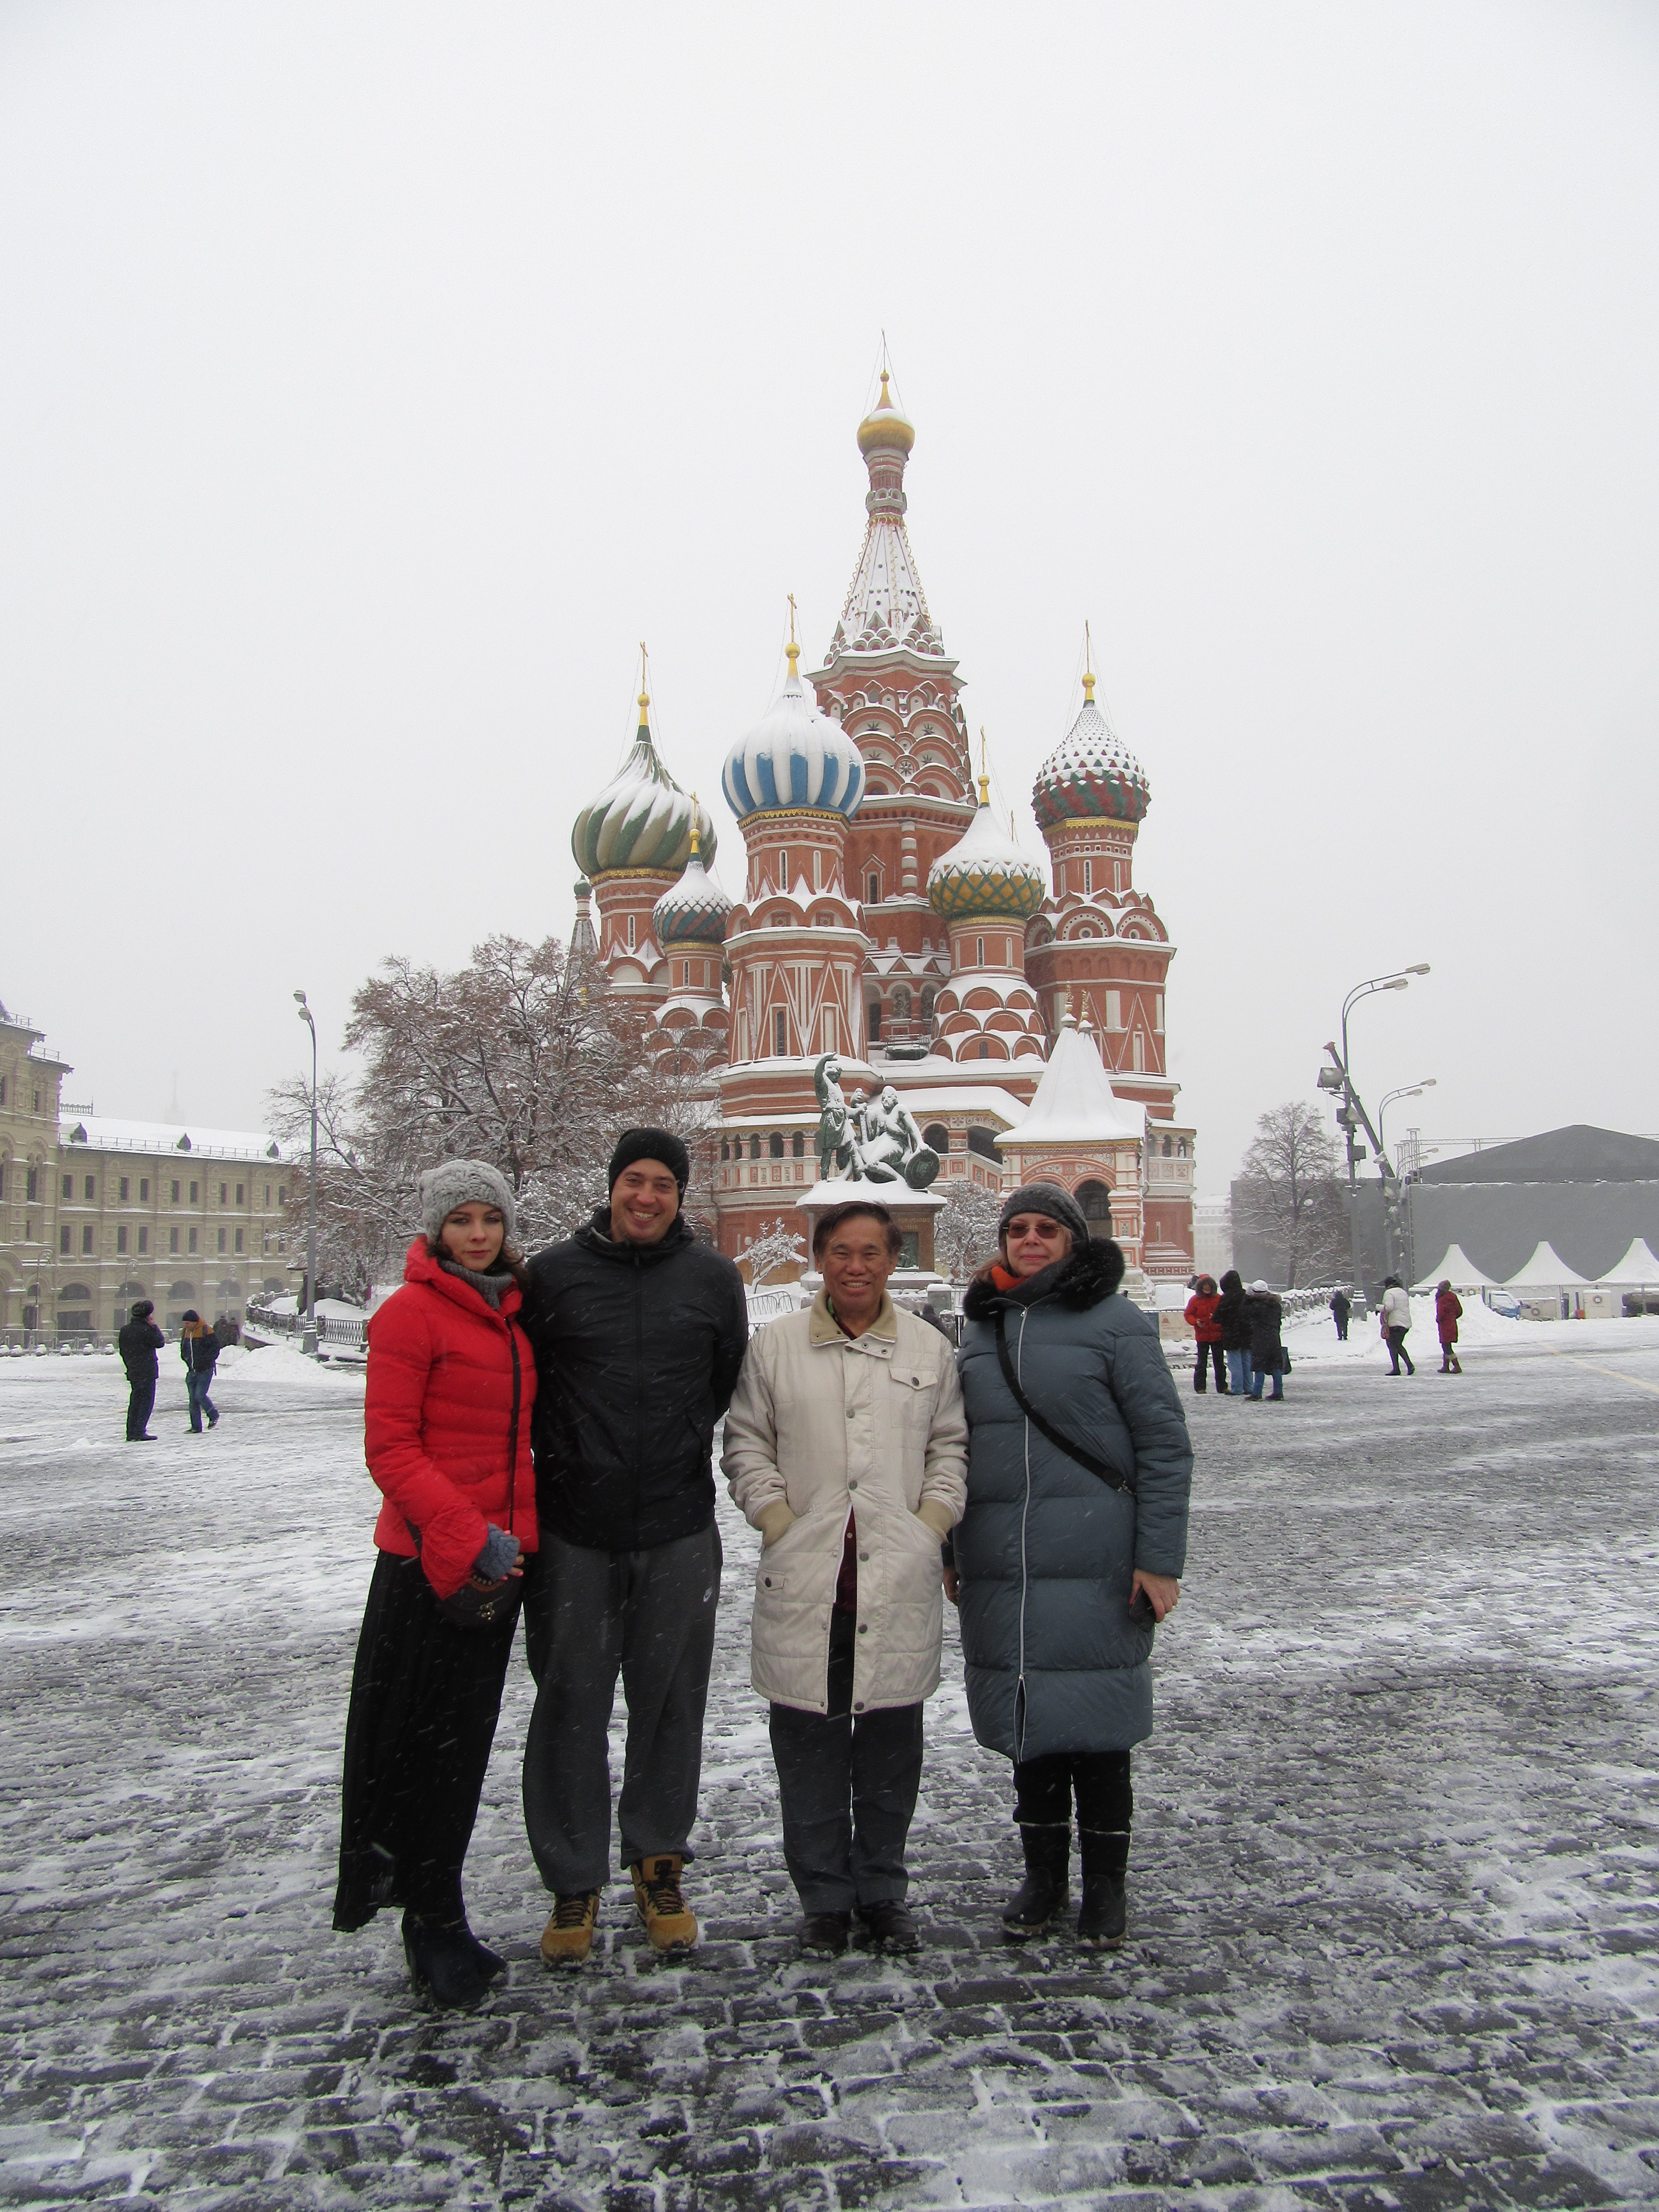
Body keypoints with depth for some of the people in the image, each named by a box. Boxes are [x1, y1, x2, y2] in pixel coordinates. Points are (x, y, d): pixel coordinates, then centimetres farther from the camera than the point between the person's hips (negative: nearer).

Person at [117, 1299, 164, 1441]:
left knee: (135, 1402, 14)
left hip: (133, 1372, 8)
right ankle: (139, 1433, -7)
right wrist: (154, 1327, -7)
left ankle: (132, 1432, 17)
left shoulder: (125, 1330, 8)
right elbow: (160, 1343, -11)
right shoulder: (146, 1330, -17)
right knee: (146, 1401, -3)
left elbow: (122, 1351, 13)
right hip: (147, 1372, -8)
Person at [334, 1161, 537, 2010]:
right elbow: (390, 1447, -14)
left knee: (465, 1740, 14)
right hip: (429, 1556, -7)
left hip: (498, 1550, 7)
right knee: (422, 1739, 2)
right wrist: (468, 1536, -20)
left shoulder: (512, 1311, 11)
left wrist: (513, 1531, 10)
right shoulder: (410, 1313, -10)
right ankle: (433, 1919, 18)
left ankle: (434, 1918, 28)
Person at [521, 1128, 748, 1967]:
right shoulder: (553, 1274, 0)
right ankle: (573, 1881, 21)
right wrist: (562, 1466, 5)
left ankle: (659, 1864, 27)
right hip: (572, 1529, -1)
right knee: (571, 1702, 6)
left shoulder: (712, 1278, 4)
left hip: (679, 1531, 1)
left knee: (670, 1701, 10)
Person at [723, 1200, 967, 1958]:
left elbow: (951, 1445, 12)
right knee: (809, 1741, 5)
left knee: (891, 1740, 8)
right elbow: (745, 1444, 8)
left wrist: (933, 1521, 0)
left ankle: (881, 1890, 26)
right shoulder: (775, 1347, 4)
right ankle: (824, 1896, 21)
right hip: (805, 1576, -1)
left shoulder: (930, 1349, 7)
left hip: (901, 1579, 1)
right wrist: (776, 1519, -3)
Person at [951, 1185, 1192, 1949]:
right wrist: (951, 1553, 14)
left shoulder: (1116, 1322, -4)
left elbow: (1165, 1444, -6)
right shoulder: (982, 1327, 11)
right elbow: (956, 1447, 16)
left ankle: (1106, 1882, 21)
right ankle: (1042, 1875, 27)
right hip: (1001, 1569, 4)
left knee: (1095, 1719, 4)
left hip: (1095, 1567, -4)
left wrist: (1159, 1559, -11)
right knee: (1027, 1717, 12)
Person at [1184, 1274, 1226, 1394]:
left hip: (1217, 1336, 2)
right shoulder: (1195, 1300, 0)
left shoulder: (1219, 1299, 3)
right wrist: (1196, 1322, -16)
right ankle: (1200, 1387, 9)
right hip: (1202, 1336, -2)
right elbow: (1189, 1315, 2)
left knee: (1220, 1362, 9)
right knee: (1202, 1363, 2)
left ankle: (1222, 1387, 16)